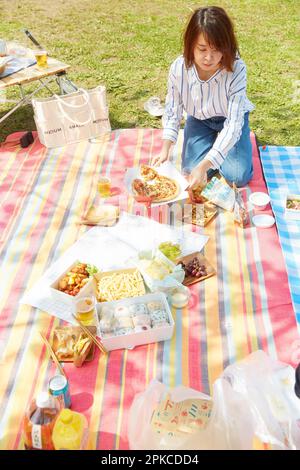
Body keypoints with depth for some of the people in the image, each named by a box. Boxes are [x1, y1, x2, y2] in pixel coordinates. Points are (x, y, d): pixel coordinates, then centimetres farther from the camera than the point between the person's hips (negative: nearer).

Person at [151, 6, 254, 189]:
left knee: (238, 177, -15)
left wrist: (204, 165, -44)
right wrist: (165, 150, -22)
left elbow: (233, 124, -35)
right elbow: (173, 111, -10)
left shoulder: (236, 69, -32)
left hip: (231, 118, -1)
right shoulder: (179, 68, -25)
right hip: (198, 119, 2)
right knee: (191, 172, -15)